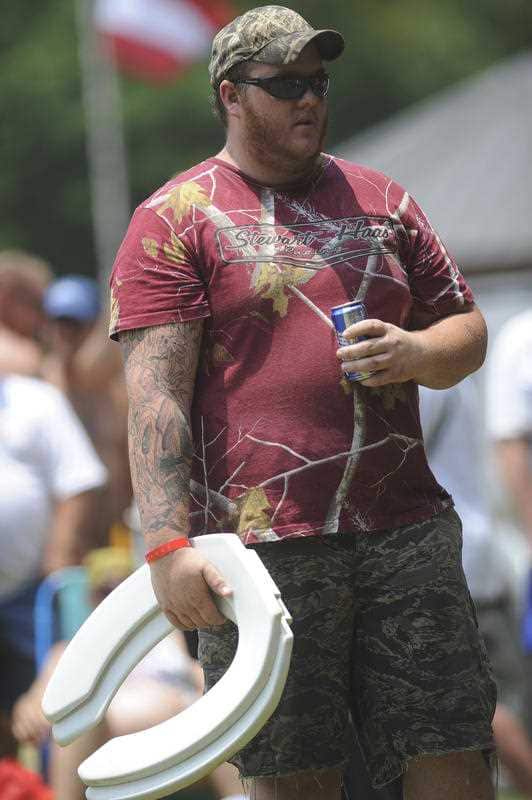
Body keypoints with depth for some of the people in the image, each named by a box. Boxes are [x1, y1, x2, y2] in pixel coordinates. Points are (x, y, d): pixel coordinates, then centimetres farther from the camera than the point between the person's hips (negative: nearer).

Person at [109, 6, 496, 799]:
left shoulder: (380, 200, 17)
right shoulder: (175, 220, 2)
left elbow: (468, 331, 22)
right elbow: (155, 395, -7)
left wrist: (414, 353, -3)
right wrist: (168, 545, -17)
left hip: (405, 531, 4)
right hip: (263, 546, -4)